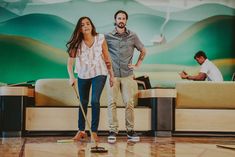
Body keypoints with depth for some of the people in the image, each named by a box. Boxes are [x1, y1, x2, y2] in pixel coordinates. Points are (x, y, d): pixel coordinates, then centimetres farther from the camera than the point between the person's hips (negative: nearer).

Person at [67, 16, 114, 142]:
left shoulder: (100, 39, -13)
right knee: (83, 102, 11)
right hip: (83, 74, 2)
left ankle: (94, 131, -3)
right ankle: (81, 130, 25)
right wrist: (71, 76, -36)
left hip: (99, 73, -2)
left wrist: (111, 75, -1)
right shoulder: (77, 43, -14)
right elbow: (70, 61, -21)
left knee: (95, 101, -14)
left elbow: (107, 58, -3)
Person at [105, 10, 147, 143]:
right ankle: (113, 131, 1)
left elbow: (143, 50, 17)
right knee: (112, 102, -3)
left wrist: (138, 65, 10)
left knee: (129, 102, -2)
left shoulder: (132, 36, 6)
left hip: (127, 75, 1)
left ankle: (130, 130, 7)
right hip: (112, 74, 0)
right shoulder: (108, 37, 3)